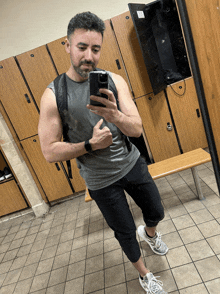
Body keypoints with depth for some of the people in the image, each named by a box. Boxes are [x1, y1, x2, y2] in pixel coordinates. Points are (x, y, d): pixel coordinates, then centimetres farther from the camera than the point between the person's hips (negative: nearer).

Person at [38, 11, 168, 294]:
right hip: (101, 181, -2)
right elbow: (50, 152, -12)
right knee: (125, 232, 17)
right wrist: (90, 145, -23)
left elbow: (137, 129, -14)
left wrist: (114, 115, -35)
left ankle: (149, 233, 62)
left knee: (156, 212, 21)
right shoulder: (53, 95, -14)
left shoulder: (114, 81, -7)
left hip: (133, 164, 3)